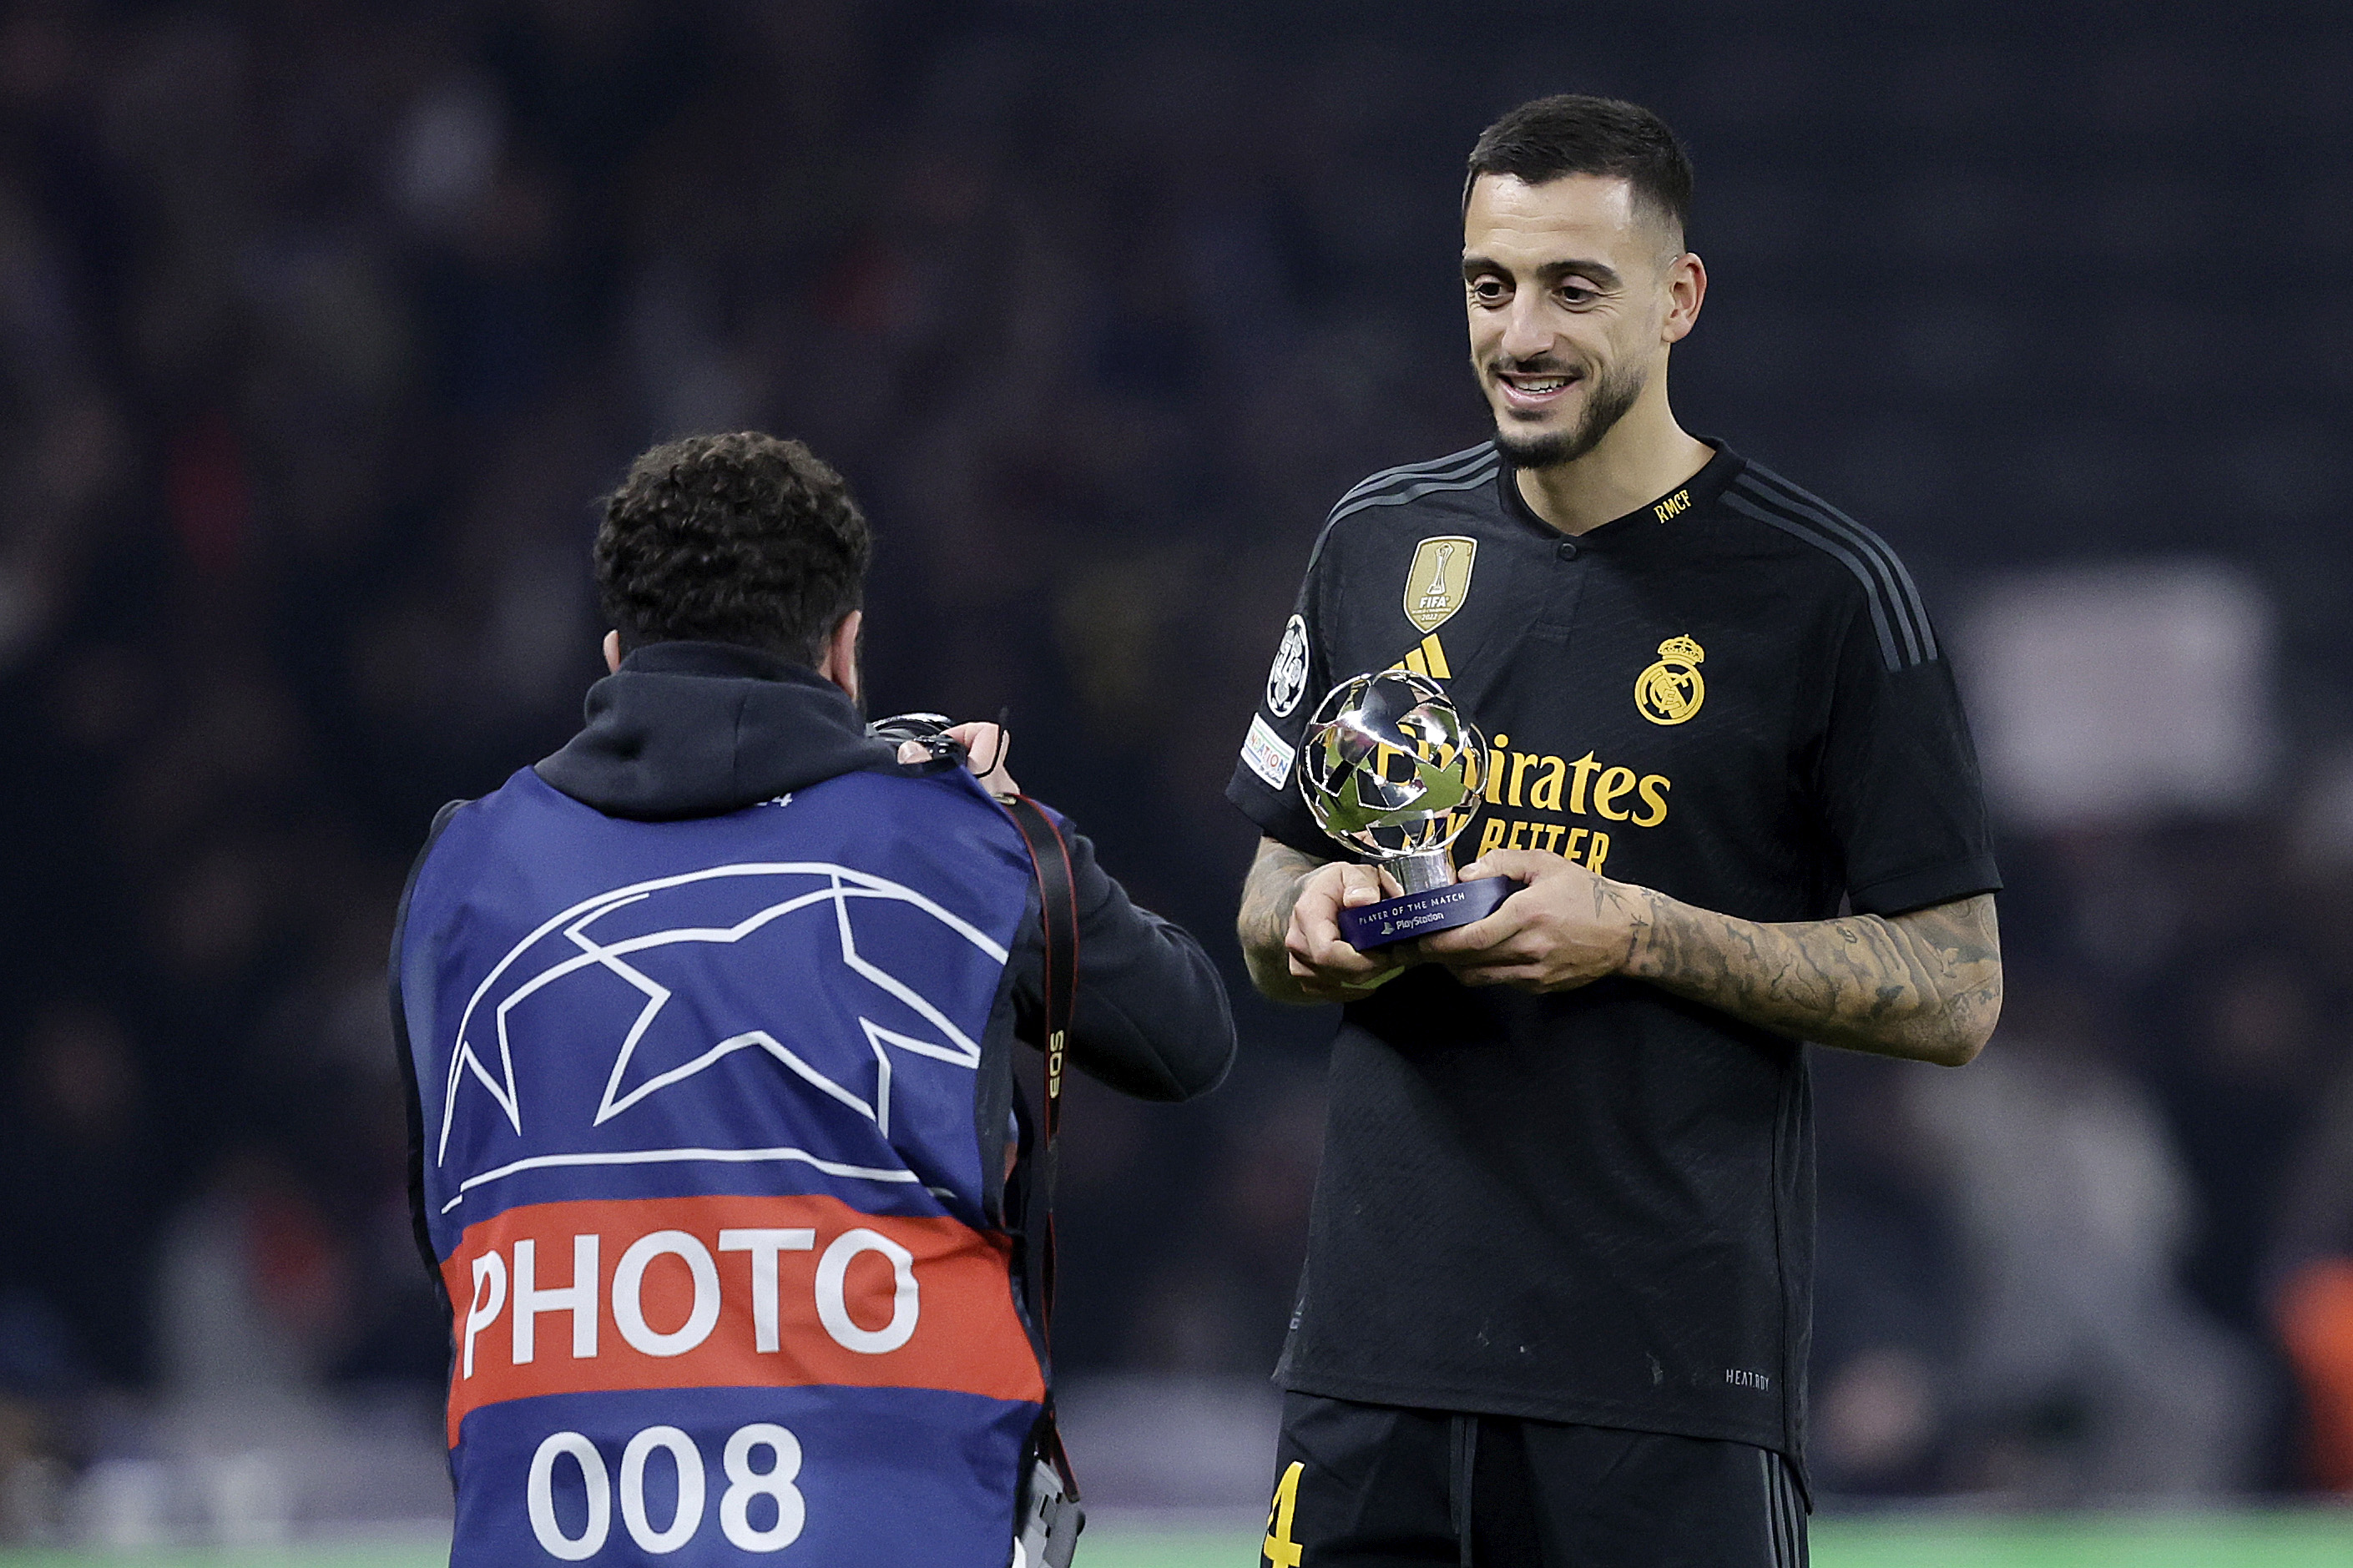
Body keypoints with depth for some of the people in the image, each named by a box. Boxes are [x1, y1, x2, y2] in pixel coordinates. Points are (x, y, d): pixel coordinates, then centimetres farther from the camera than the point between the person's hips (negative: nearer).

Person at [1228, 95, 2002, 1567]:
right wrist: (1317, 921, -3)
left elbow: (1954, 992, -3)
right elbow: (1268, 920, 21)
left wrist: (1635, 933, -14)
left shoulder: (1826, 589, -3)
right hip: (1378, 1351, 4)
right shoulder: (1383, 542, 12)